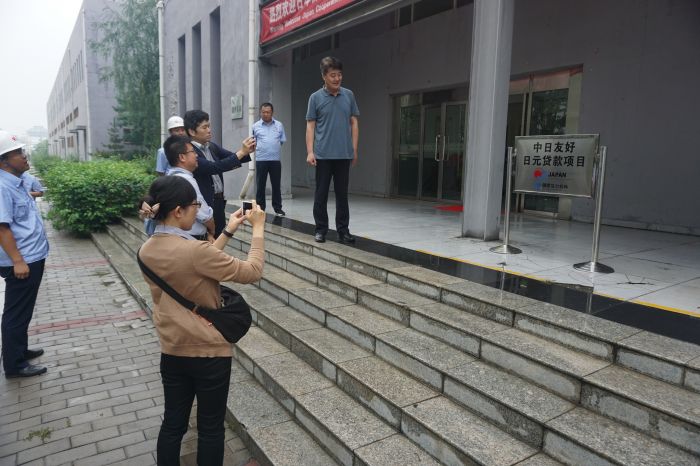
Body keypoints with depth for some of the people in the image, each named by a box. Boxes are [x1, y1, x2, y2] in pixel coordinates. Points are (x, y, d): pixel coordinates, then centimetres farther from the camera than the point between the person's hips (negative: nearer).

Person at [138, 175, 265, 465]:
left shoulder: (147, 251, -2)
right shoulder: (194, 250, -27)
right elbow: (252, 272, -19)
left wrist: (228, 232, 9)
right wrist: (258, 228, -9)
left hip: (171, 352, 7)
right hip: (210, 353, -7)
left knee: (173, 423, 21)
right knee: (210, 428, 13)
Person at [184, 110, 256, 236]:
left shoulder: (212, 147, 10)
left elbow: (232, 158, 10)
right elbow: (214, 168, -26)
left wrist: (246, 152, -13)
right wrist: (241, 152, -25)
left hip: (219, 202, 8)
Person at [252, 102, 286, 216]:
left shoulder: (279, 125, 8)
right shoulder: (256, 126, 7)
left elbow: (283, 140, 11)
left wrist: (274, 148, 4)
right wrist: (260, 149, 2)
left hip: (275, 159, 1)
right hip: (261, 160, -1)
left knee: (276, 185, 5)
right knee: (260, 185, 3)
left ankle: (278, 209, 12)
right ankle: (260, 209, 11)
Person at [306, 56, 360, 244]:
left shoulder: (349, 95, 7)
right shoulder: (315, 97, 1)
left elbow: (354, 122, 10)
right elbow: (310, 126, 1)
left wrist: (354, 149, 5)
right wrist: (310, 152, -8)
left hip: (344, 154, 2)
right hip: (323, 155, -2)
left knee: (342, 194, 7)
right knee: (321, 194, 4)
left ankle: (343, 229, 15)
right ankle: (321, 229, 14)